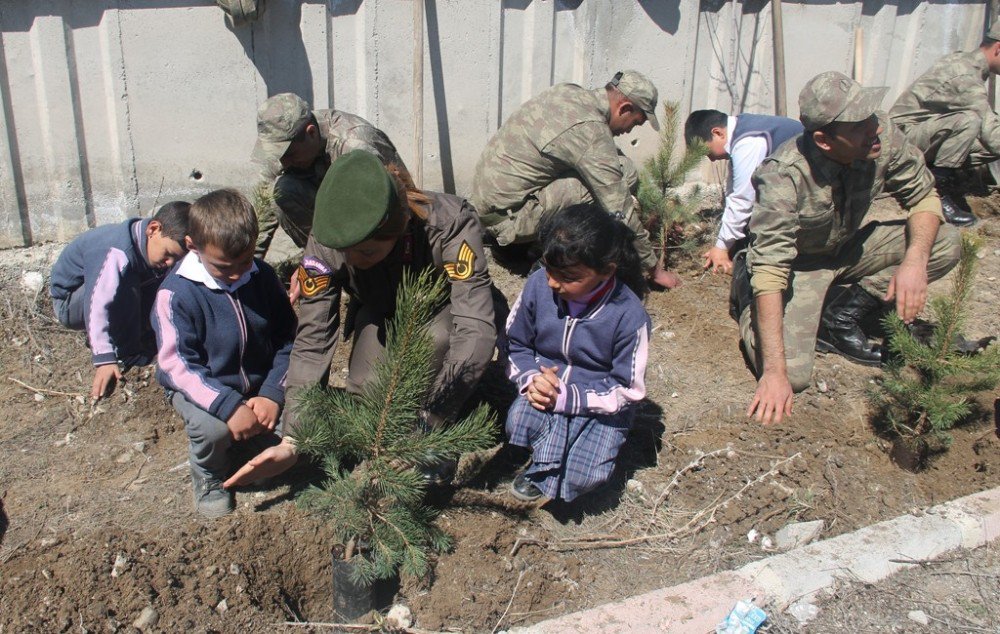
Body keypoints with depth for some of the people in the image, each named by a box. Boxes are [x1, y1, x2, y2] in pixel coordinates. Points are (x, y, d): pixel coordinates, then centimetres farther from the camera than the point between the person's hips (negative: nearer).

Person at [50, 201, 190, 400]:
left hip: (110, 290, 7)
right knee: (126, 285, -35)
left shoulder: (157, 245, -13)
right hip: (69, 303, -7)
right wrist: (105, 360, -47)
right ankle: (126, 355, -21)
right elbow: (97, 306, -43)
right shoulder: (116, 253, -38)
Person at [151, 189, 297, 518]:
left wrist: (272, 394, -17)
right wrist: (228, 406, -32)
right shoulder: (176, 294, -19)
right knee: (213, 429, -34)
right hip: (201, 388, -4)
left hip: (259, 387, 4)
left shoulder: (263, 276, -7)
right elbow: (178, 365, -22)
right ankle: (210, 477, 3)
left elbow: (286, 339, -4)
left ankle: (241, 443, 20)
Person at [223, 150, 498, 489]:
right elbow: (313, 340, -27)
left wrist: (428, 425, -51)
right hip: (382, 311, 2)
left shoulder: (451, 224, -39)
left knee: (435, 338, -36)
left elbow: (477, 332, -45)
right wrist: (291, 440, -31)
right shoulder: (327, 240, -30)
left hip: (440, 313, -1)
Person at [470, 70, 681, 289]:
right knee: (624, 172, -15)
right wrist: (655, 270, -5)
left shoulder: (567, 91, 6)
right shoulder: (592, 134, -20)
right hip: (508, 216, -9)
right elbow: (621, 214, -17)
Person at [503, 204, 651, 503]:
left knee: (585, 477, -22)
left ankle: (541, 472, 13)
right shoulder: (538, 285, -13)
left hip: (600, 406, -2)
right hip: (544, 388, 3)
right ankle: (550, 462, 3)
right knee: (518, 420, -30)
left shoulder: (629, 316, -22)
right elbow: (514, 343, 3)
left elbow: (627, 390, -15)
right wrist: (531, 378, -19)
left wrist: (565, 397, -24)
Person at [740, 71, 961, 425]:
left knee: (946, 244, -13)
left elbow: (923, 197, -5)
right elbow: (770, 271, -38)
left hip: (849, 247, 6)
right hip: (797, 263, -5)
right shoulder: (784, 178, -36)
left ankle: (842, 318, -2)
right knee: (793, 375, -22)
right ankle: (747, 289, 6)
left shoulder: (883, 139, -21)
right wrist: (774, 372, -41)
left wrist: (914, 260, -26)